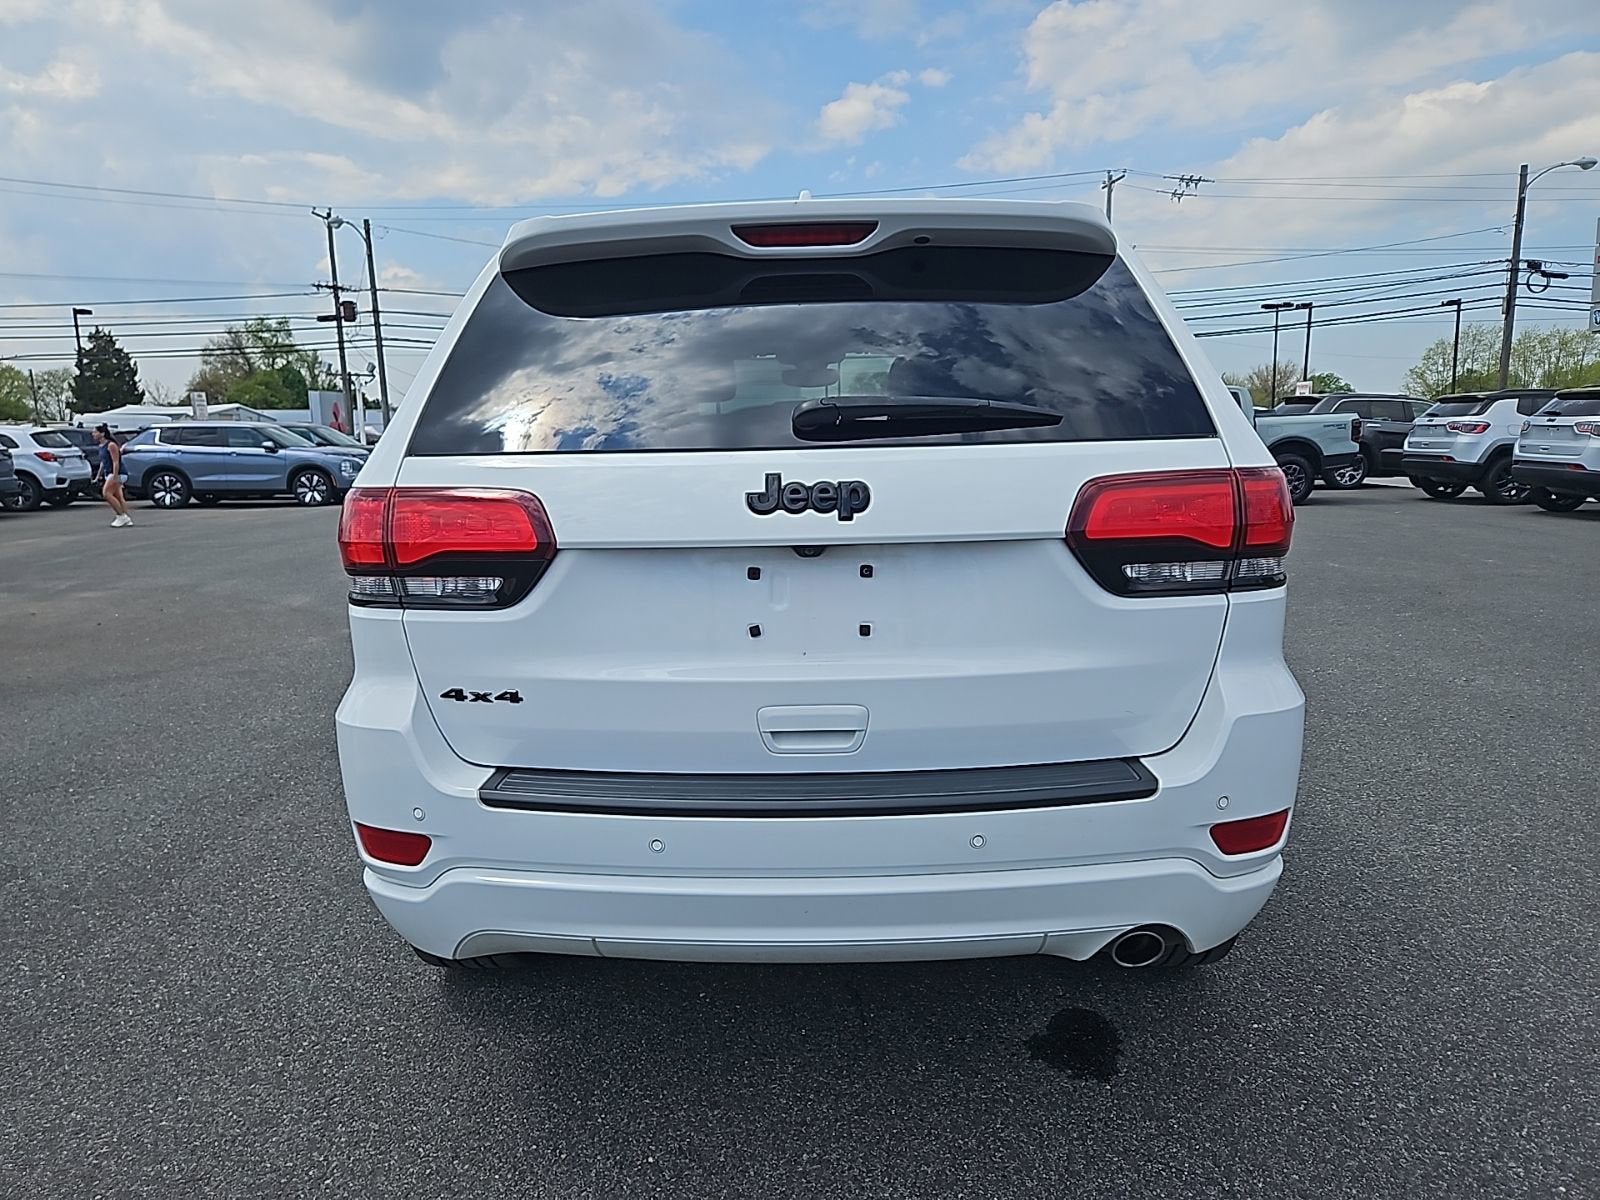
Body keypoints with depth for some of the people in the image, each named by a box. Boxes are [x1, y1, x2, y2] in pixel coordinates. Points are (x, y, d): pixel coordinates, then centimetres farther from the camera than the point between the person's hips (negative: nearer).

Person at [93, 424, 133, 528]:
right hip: (108, 474, 10)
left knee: (106, 493, -16)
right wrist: (98, 475, 21)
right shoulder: (101, 446, 14)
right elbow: (103, 462, 23)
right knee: (119, 497, 7)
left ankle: (121, 516, -11)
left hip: (116, 473, -10)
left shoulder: (111, 445, -13)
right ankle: (127, 519, 7)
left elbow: (116, 462, -18)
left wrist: (114, 477, -24)